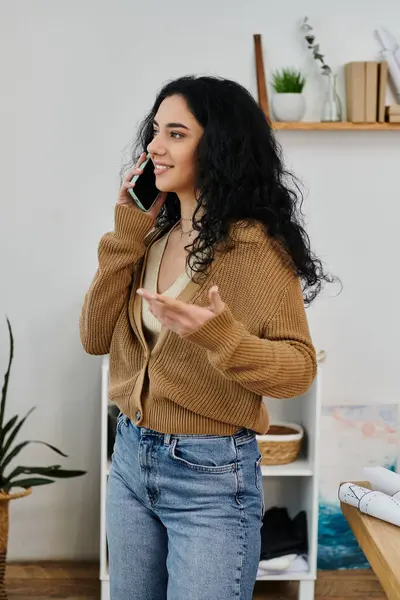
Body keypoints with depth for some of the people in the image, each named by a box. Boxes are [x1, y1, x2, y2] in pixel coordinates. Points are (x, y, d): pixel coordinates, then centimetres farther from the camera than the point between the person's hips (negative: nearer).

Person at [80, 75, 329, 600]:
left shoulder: (255, 245, -15)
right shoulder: (154, 237, 5)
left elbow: (299, 369, -15)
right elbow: (96, 338, 1)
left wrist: (218, 335, -32)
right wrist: (127, 234, -4)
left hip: (211, 477, -6)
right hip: (131, 459, 7)